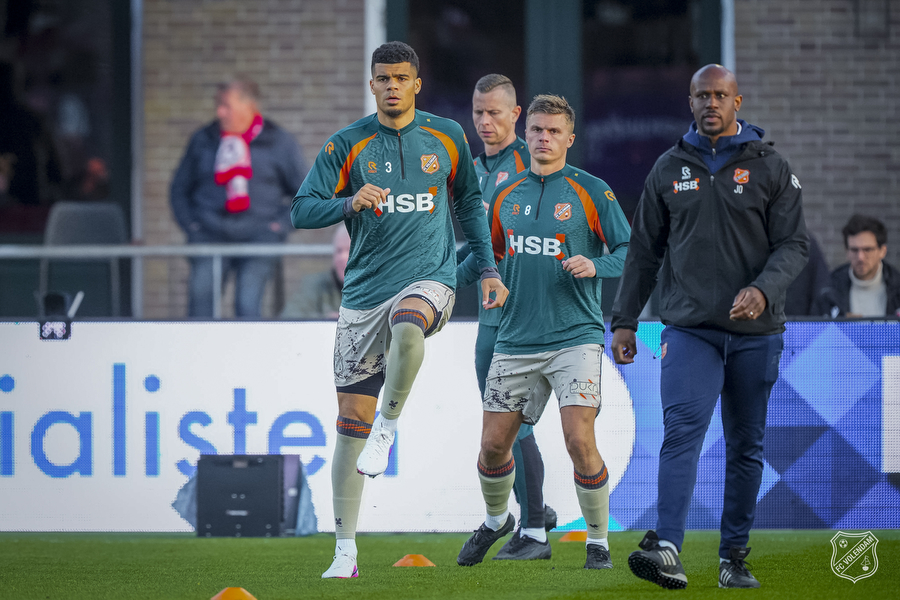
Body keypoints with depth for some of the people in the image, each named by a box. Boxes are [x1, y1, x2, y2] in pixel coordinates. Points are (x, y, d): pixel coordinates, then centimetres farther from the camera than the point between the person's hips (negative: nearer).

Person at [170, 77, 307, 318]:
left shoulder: (279, 142, 7)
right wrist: (188, 223, 9)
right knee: (200, 291, -21)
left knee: (247, 304, -18)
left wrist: (284, 224, 2)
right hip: (210, 233, 2)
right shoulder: (203, 140, 12)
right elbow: (180, 187, 22)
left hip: (258, 234, -2)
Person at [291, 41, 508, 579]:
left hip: (430, 278, -1)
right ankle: (346, 550, 8)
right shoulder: (347, 145, 2)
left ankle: (387, 427, -14)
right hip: (365, 290, 1)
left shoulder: (447, 138, 7)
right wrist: (349, 202, -21)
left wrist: (488, 268, 16)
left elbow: (469, 202, 21)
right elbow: (302, 211, -2)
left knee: (407, 328, -39)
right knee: (351, 419, 0)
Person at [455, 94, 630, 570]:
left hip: (575, 337, -4)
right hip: (515, 341, 4)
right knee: (493, 443, 4)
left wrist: (594, 266, -18)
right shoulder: (506, 196, 12)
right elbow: (491, 254, 24)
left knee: (579, 441, -16)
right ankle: (496, 521, 33)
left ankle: (599, 541, 1)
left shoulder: (591, 191, -1)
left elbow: (630, 253, -1)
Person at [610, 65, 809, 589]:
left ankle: (735, 556, 15)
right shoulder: (669, 169, 9)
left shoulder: (771, 168, 4)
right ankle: (667, 550, -29)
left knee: (746, 445, 6)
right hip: (689, 328, 0)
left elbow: (794, 244, -1)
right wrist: (625, 320, 11)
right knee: (683, 430, -17)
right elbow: (645, 250, 15)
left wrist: (763, 290, -20)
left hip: (755, 331, 0)